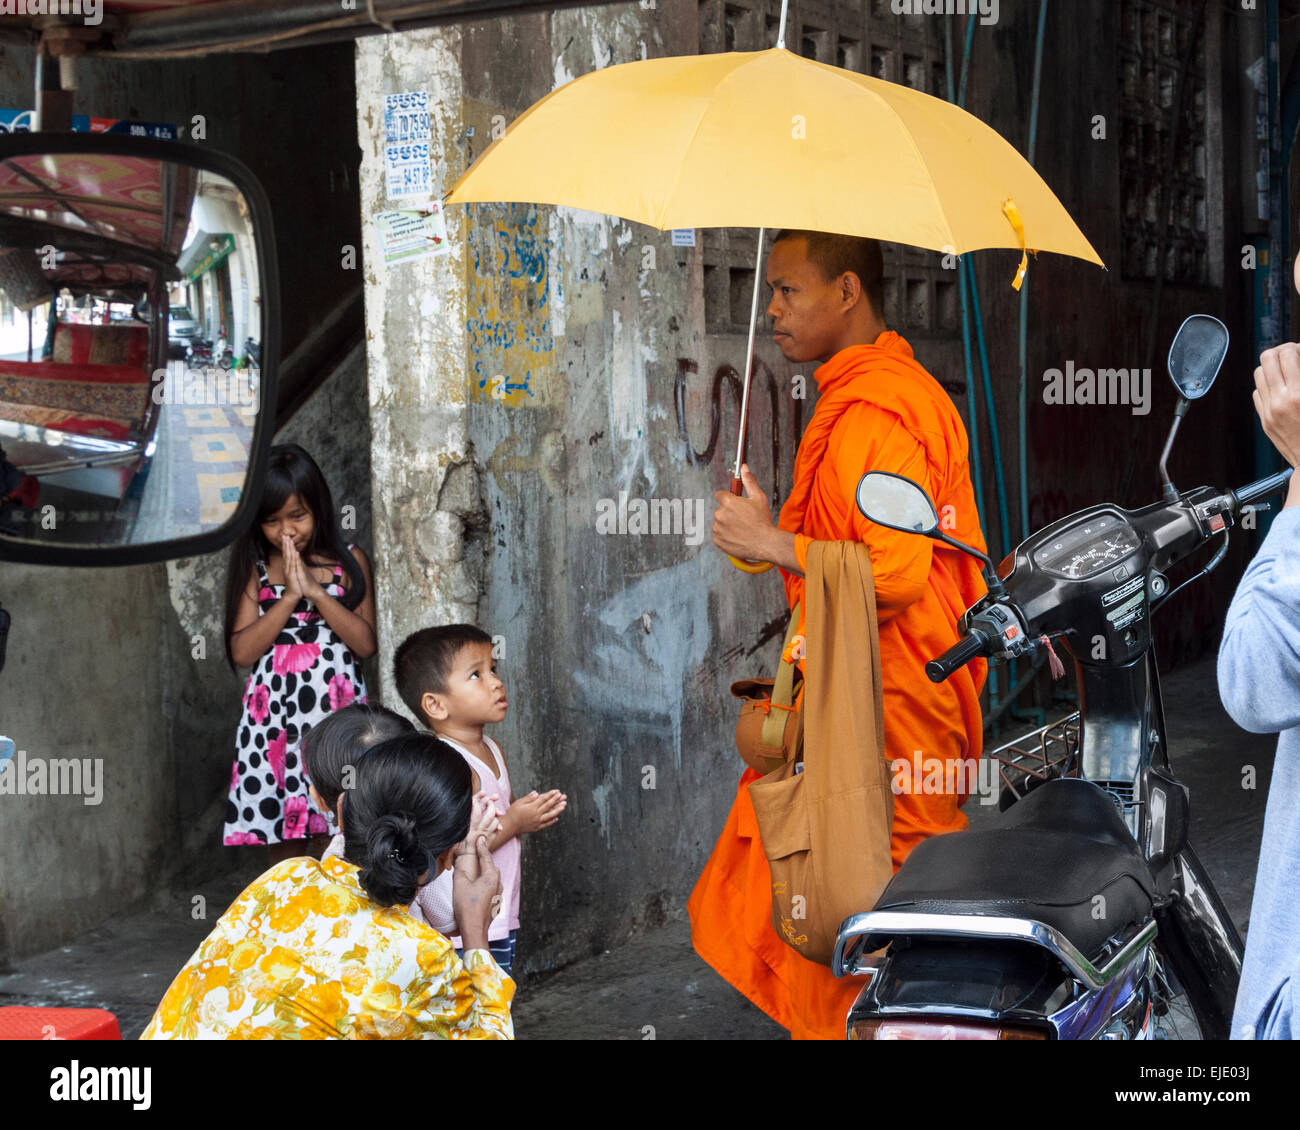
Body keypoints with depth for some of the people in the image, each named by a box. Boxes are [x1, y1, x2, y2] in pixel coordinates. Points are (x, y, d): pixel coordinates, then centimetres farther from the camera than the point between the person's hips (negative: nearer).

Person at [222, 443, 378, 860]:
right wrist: (289, 596, -11)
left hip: (335, 711, -1)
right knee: (282, 840, 4)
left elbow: (366, 643, -4)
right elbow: (242, 651, -4)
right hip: (273, 715, 1)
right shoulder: (255, 571, 6)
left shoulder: (349, 562, 5)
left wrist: (315, 590, -11)